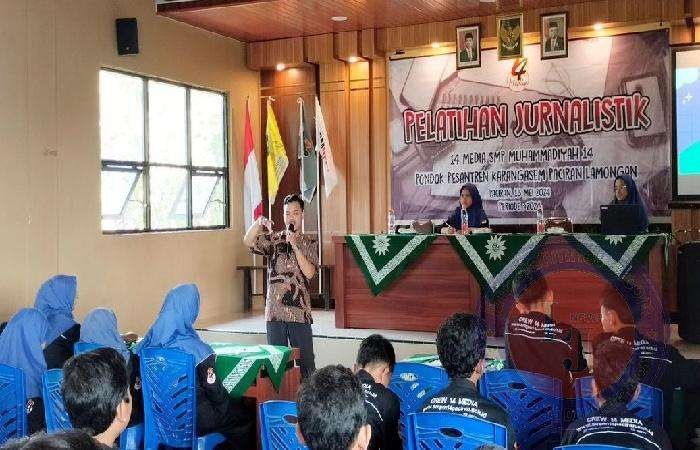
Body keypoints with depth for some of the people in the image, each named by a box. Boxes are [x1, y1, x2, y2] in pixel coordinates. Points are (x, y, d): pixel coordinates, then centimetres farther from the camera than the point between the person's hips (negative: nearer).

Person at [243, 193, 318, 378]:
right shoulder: (273, 239, 9)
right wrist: (259, 223, -26)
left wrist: (295, 246, -15)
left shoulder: (309, 243, 5)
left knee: (305, 361, 2)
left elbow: (309, 273, -9)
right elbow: (248, 241, -8)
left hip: (299, 312, -2)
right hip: (275, 312, 2)